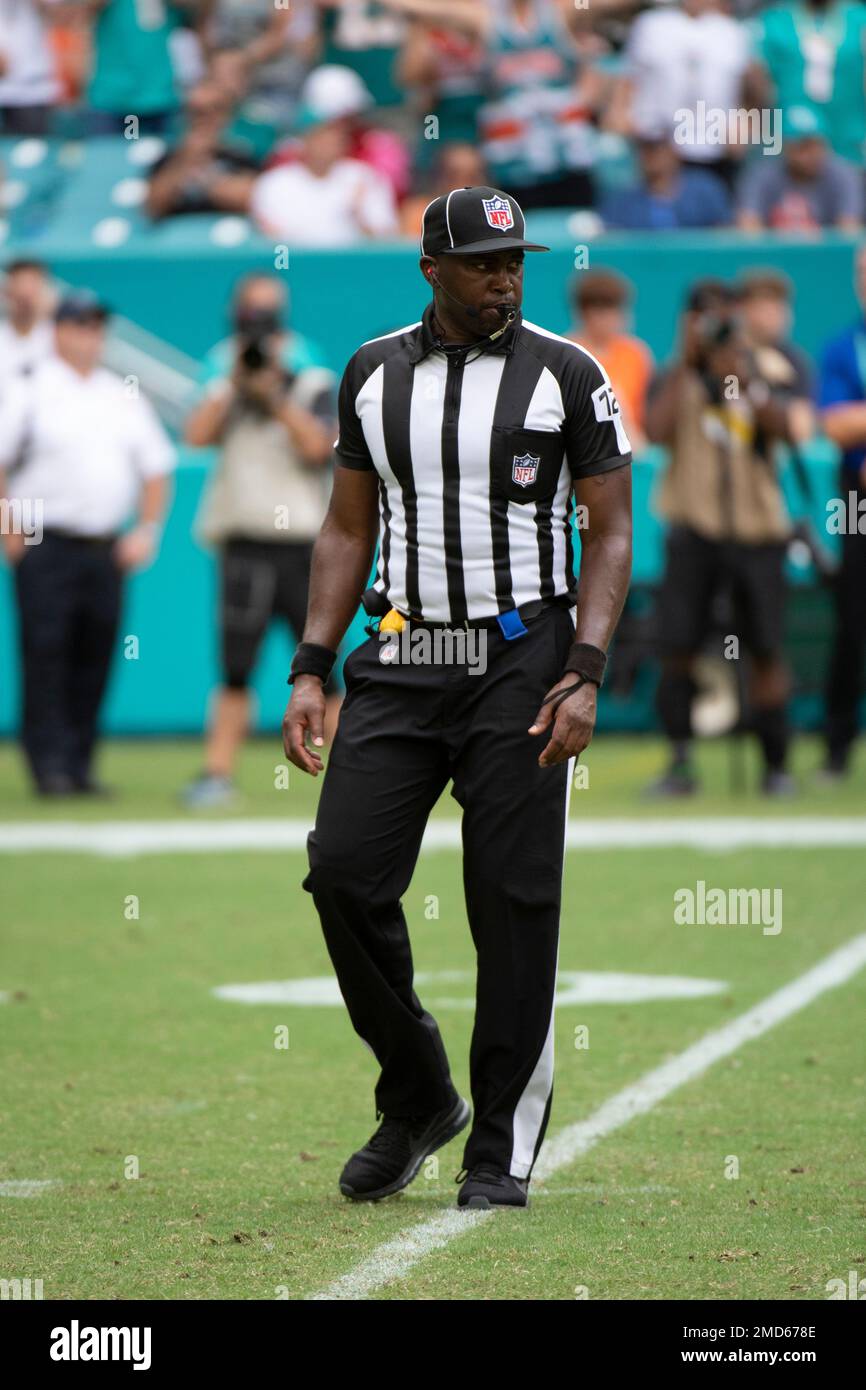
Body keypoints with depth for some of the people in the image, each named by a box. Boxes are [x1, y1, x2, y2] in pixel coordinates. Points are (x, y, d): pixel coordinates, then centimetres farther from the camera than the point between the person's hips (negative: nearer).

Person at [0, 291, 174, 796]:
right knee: (46, 655, -9)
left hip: (107, 549, 4)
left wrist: (148, 530, 8)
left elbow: (156, 465, 19)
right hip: (45, 544, -4)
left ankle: (80, 766, 10)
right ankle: (49, 765, -8)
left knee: (95, 658, 4)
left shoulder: (124, 398, 14)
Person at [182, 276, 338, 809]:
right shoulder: (225, 388, 12)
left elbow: (316, 445, -11)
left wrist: (274, 395, -14)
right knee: (236, 669, -2)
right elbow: (198, 435, -5)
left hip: (303, 545, -2)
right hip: (244, 546, 2)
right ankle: (218, 772, -3)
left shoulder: (314, 385, 5)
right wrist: (236, 382, -9)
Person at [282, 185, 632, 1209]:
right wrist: (310, 671, 4)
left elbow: (610, 532, -1)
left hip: (521, 662, -3)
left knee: (515, 903, -3)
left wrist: (584, 674, -13)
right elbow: (348, 530, 14)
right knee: (344, 875, -7)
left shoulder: (566, 375, -1)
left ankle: (502, 1146, 8)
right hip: (398, 664, 3)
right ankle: (417, 1101, 14)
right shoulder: (374, 373, 9)